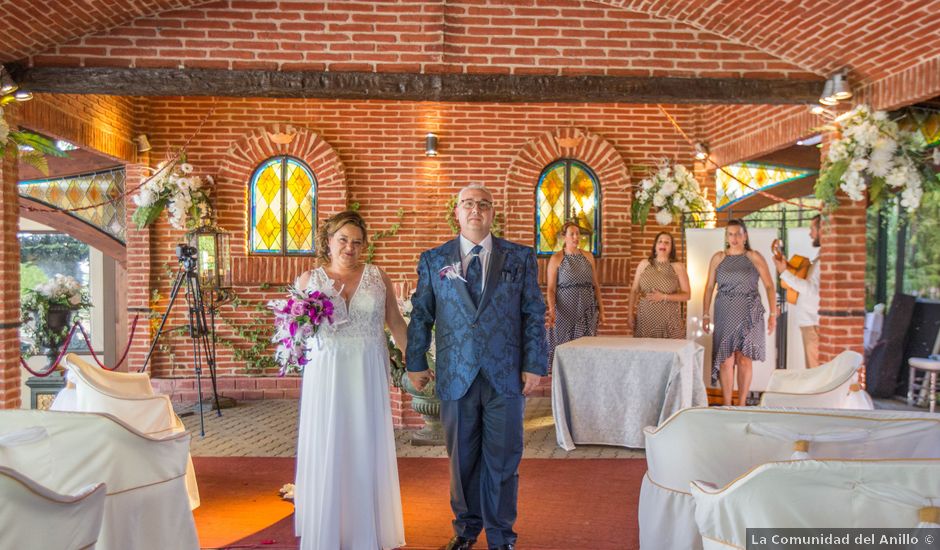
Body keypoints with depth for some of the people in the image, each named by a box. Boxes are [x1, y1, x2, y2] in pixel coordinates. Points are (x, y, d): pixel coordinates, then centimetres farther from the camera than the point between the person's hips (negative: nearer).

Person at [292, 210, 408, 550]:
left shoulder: (377, 276, 5)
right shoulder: (308, 280, 3)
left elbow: (396, 321, 8)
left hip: (369, 375, 1)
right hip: (327, 374, -1)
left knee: (368, 449, 8)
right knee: (327, 450, 5)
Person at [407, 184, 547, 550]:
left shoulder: (521, 257, 4)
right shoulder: (433, 260, 6)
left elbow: (534, 314, 3)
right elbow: (420, 316, 9)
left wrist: (534, 365, -3)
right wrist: (415, 363, 7)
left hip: (506, 376, 0)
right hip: (455, 377, 1)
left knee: (502, 460, 8)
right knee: (462, 458, 13)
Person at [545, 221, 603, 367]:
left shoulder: (588, 257, 8)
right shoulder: (556, 258, -3)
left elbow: (596, 285, 12)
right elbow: (551, 289, -7)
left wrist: (601, 310, 7)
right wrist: (552, 311, -20)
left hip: (587, 311, 3)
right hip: (565, 310, -3)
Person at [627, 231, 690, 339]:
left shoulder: (678, 266, 0)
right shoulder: (644, 264, 6)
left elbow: (687, 295, 0)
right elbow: (634, 290, 9)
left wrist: (664, 297, -13)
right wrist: (630, 314, 2)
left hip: (669, 320, -1)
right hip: (645, 318, 2)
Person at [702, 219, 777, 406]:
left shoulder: (755, 258, 0)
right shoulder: (718, 258, 6)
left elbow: (769, 286, -1)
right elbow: (709, 287, 8)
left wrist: (773, 314, -8)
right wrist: (705, 315, 4)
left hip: (749, 315, -1)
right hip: (725, 315, 1)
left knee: (744, 361, 1)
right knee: (726, 361, 0)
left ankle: (742, 405, 12)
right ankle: (726, 406, 9)